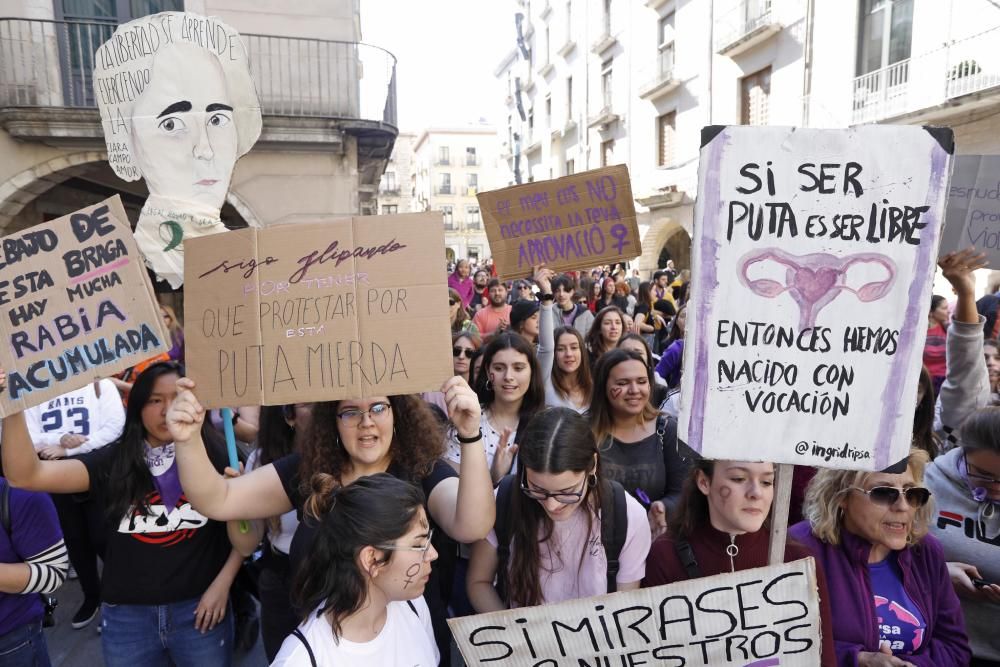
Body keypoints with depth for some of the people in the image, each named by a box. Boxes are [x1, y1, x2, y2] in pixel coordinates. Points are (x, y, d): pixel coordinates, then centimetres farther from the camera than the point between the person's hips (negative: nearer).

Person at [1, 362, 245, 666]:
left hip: (198, 608, -2)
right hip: (126, 613, 2)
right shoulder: (113, 461, -3)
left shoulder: (212, 455, -7)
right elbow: (25, 476, -13)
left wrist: (222, 584, -7)